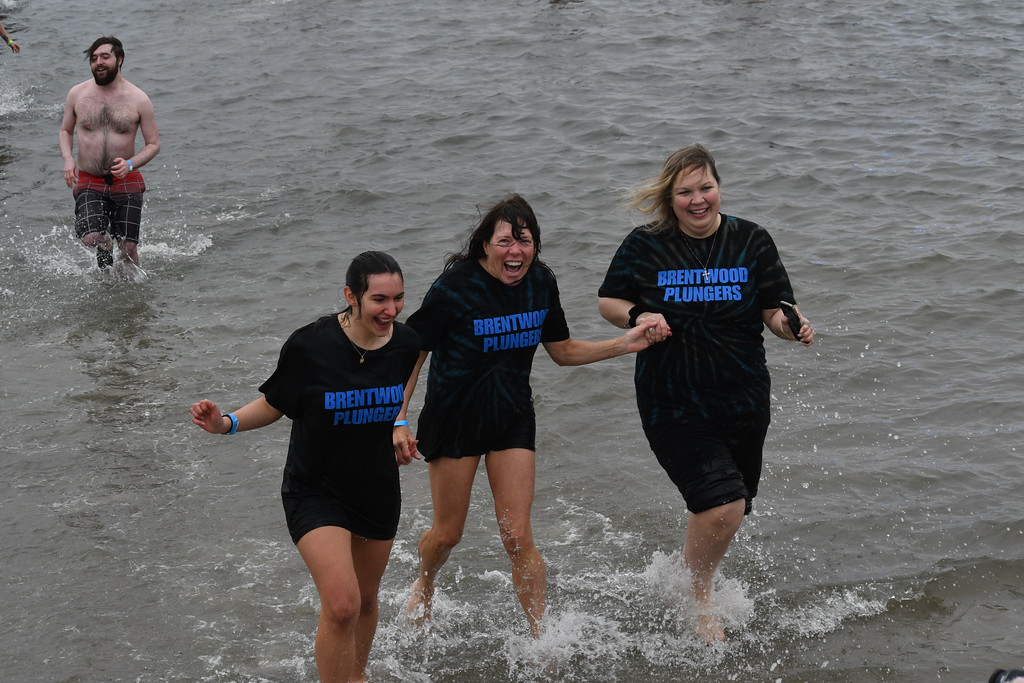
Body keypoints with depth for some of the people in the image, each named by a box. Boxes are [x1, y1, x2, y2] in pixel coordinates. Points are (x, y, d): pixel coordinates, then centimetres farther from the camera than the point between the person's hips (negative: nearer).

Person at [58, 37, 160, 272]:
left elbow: (154, 144, 1)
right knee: (90, 239, -21)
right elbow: (65, 131, 16)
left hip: (126, 182, 0)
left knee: (128, 248, -2)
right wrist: (68, 159, -5)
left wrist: (130, 164, -18)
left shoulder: (138, 99, -4)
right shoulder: (77, 94, 1)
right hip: (88, 182, 0)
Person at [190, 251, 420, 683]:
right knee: (341, 604, -18)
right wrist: (227, 424, -21)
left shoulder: (407, 345, -9)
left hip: (378, 491, 5)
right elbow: (274, 405, -8)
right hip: (315, 490, -4)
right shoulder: (310, 345, -21)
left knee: (365, 601, 20)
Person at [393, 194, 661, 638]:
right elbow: (410, 355, -14)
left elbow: (563, 351, 8)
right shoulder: (455, 287, -20)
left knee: (517, 536, -3)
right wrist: (398, 422, -22)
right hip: (454, 417, -3)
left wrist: (625, 344, -5)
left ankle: (539, 637, 8)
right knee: (448, 533, 11)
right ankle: (424, 584, 45)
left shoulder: (541, 282, -5)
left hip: (512, 418, 3)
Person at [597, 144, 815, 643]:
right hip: (672, 407, -3)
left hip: (742, 402, 3)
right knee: (722, 506, -17)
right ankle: (699, 599, 10)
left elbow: (775, 311, 3)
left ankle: (696, 578, 45)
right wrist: (639, 316, -14)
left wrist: (794, 327, -20)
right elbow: (608, 301, 7)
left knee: (727, 511, 14)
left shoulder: (751, 241, 0)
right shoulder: (644, 246, -3)